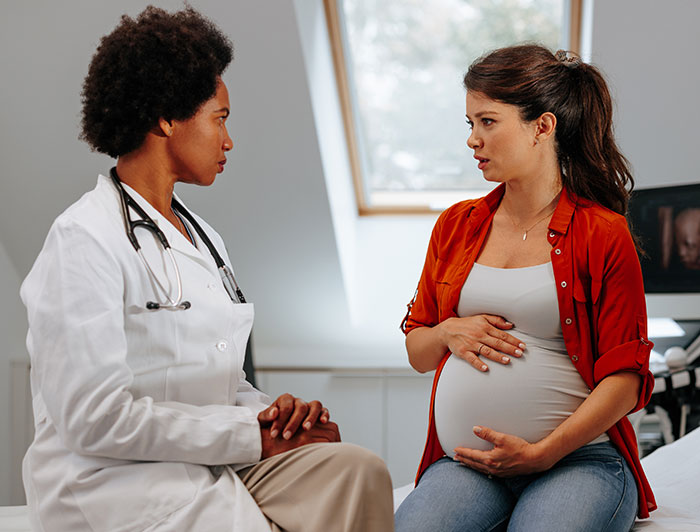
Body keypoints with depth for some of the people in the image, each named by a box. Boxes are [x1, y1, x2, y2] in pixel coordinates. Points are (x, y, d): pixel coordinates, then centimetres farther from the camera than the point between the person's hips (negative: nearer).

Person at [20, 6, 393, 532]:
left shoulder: (203, 237, 19)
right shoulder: (85, 239, -10)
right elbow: (94, 418, -18)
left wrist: (273, 412, -1)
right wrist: (252, 435, -14)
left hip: (210, 467, 8)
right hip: (115, 484, -8)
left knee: (356, 467, -18)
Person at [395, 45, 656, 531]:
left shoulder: (604, 234, 1)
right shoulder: (456, 226, 16)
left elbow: (625, 377, -3)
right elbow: (417, 351, 23)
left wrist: (542, 452, -13)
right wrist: (447, 333, -1)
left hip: (578, 457, -3)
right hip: (465, 462, 3)